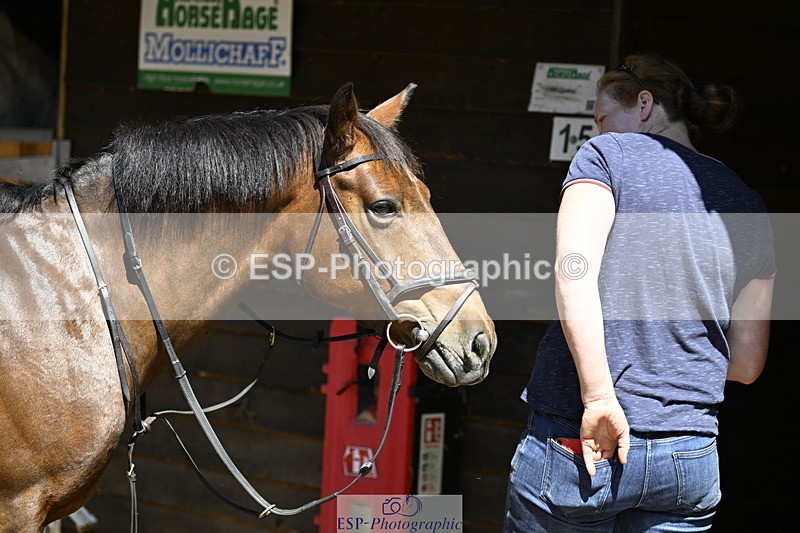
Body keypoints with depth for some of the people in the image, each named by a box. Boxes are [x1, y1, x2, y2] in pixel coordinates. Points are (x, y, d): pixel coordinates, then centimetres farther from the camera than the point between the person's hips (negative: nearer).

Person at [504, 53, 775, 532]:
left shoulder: (608, 154, 1)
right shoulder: (748, 205, 14)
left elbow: (573, 272, -17)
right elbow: (746, 362, 13)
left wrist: (598, 397, -19)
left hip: (576, 444, -4)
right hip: (692, 462, 4)